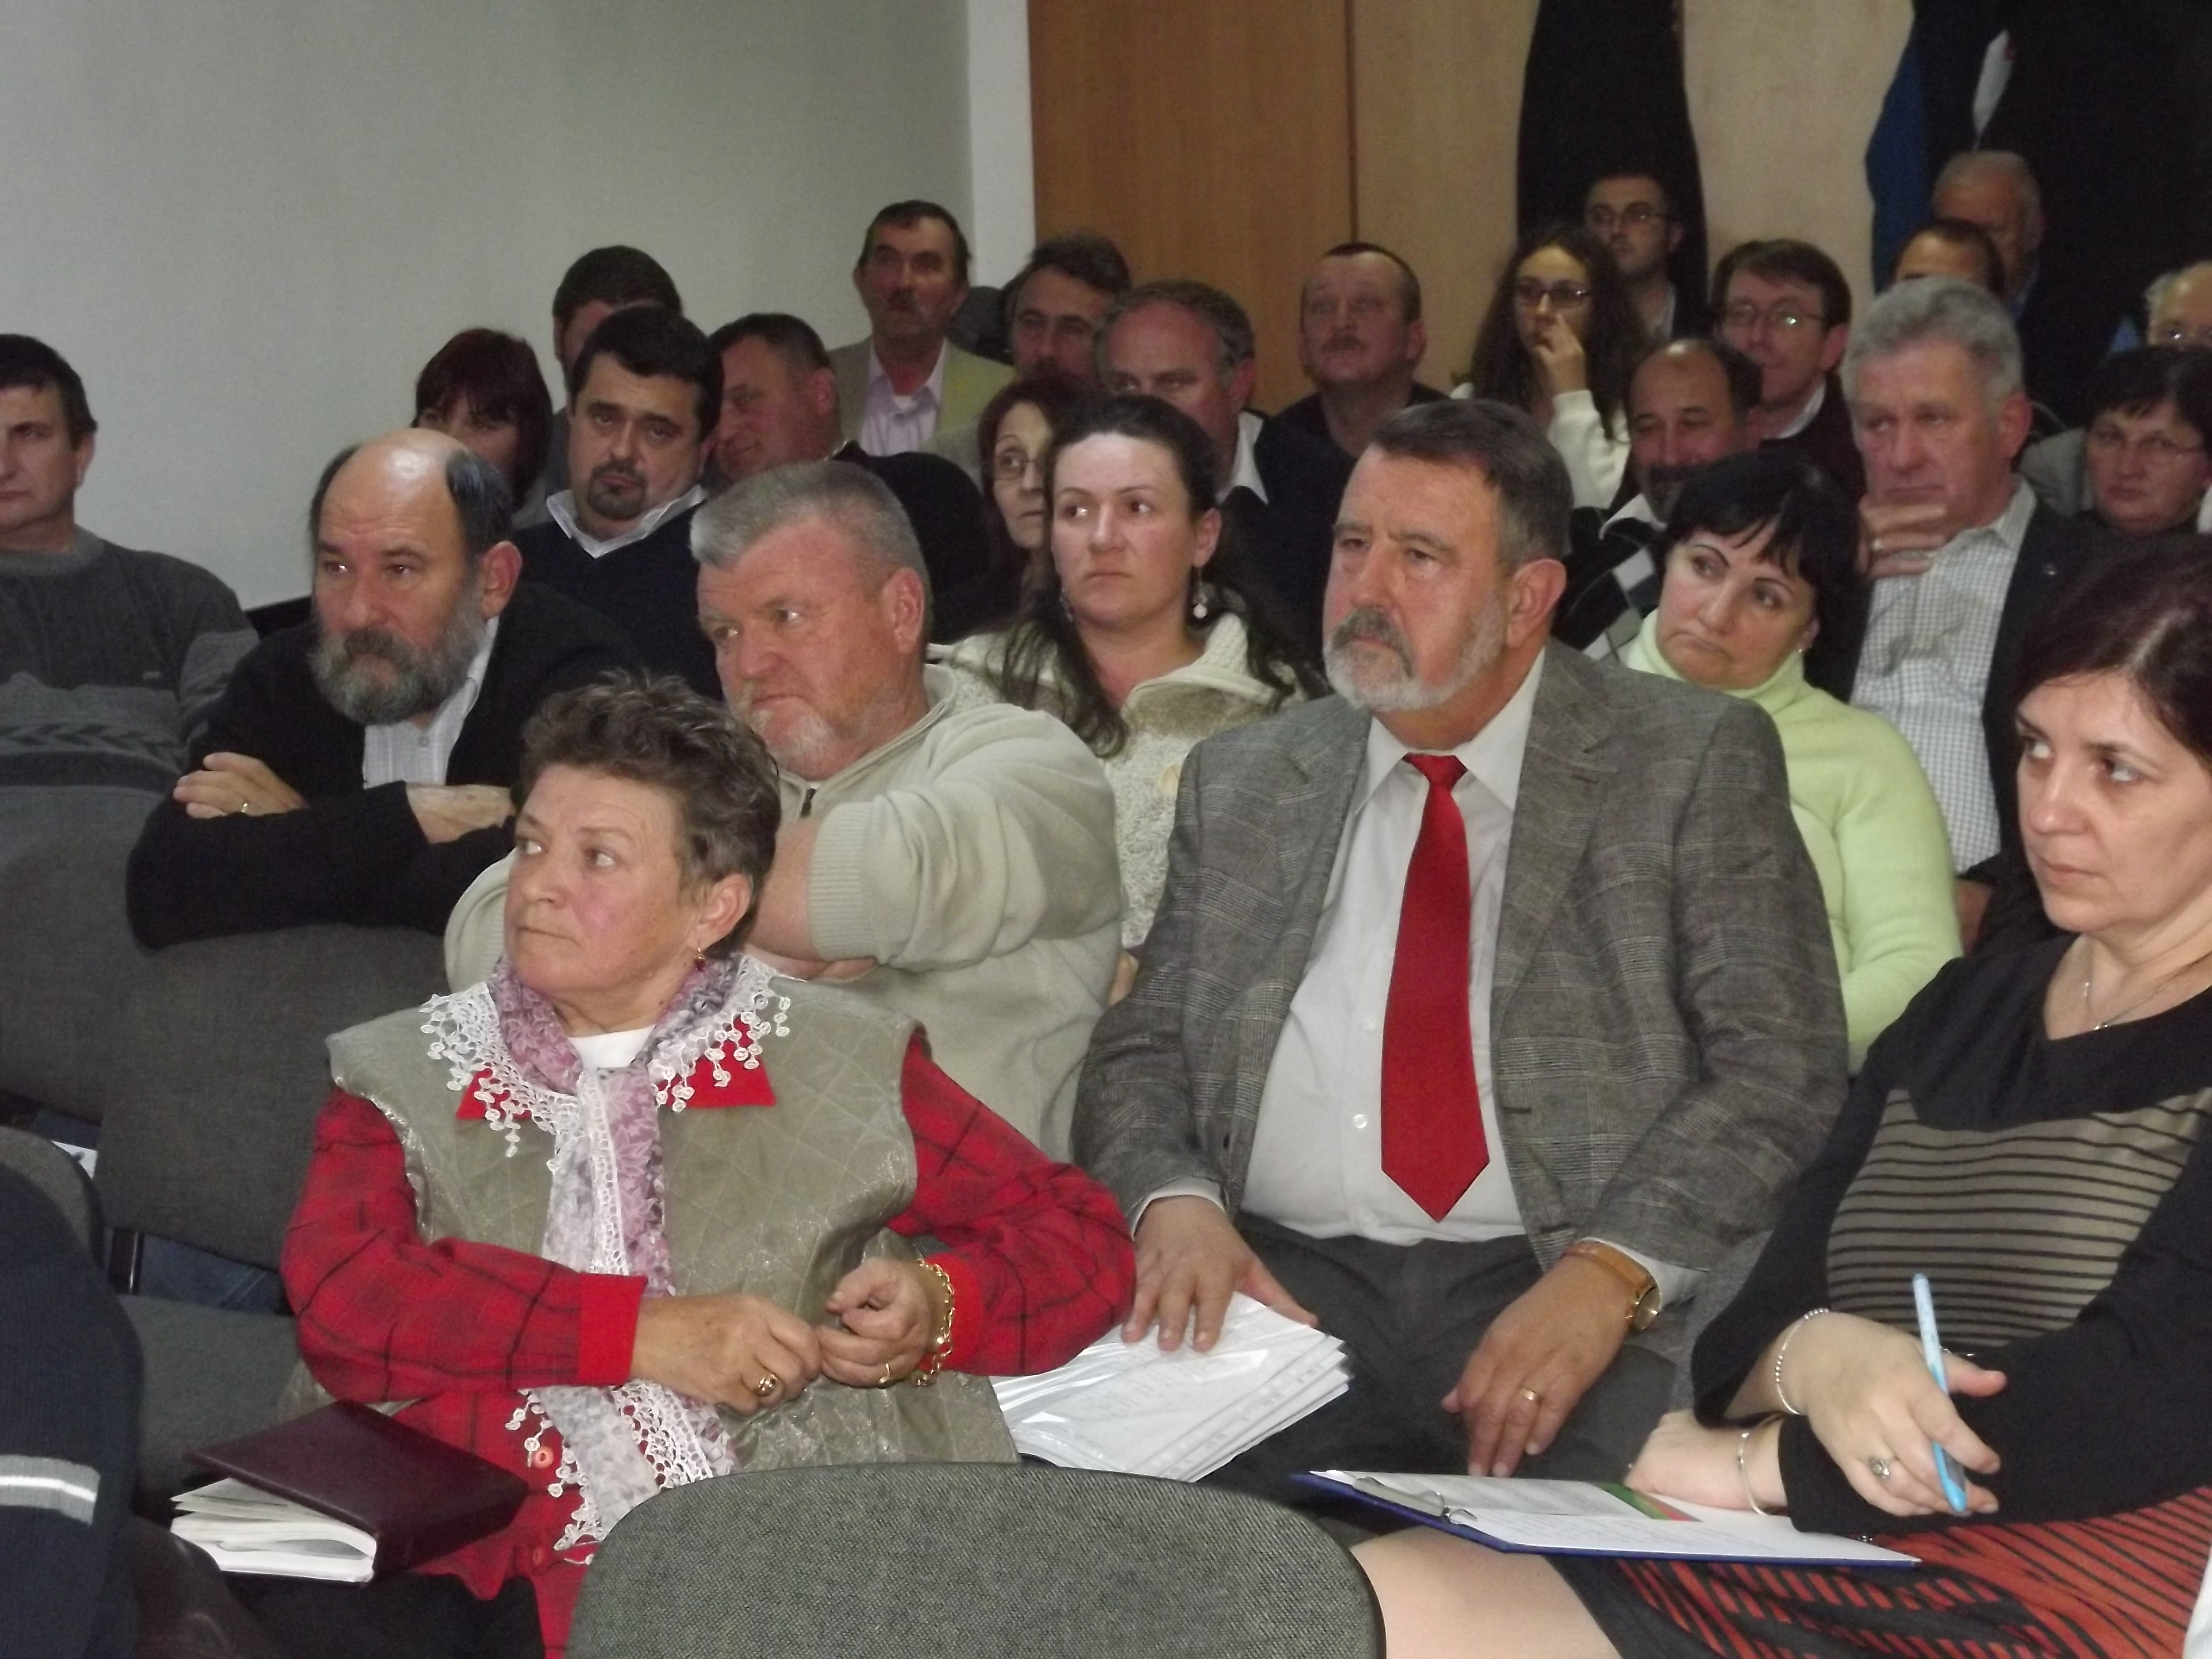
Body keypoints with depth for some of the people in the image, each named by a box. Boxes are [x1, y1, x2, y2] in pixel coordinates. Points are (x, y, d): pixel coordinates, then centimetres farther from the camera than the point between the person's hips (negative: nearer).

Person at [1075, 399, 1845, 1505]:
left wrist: (1609, 1273, -17)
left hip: (1568, 1298, -2)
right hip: (1284, 1282, 3)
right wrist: (1173, 1201, -8)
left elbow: (1781, 1069, -2)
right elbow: (1141, 1049, 15)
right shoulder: (1238, 782, 16)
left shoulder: (1697, 763, 5)